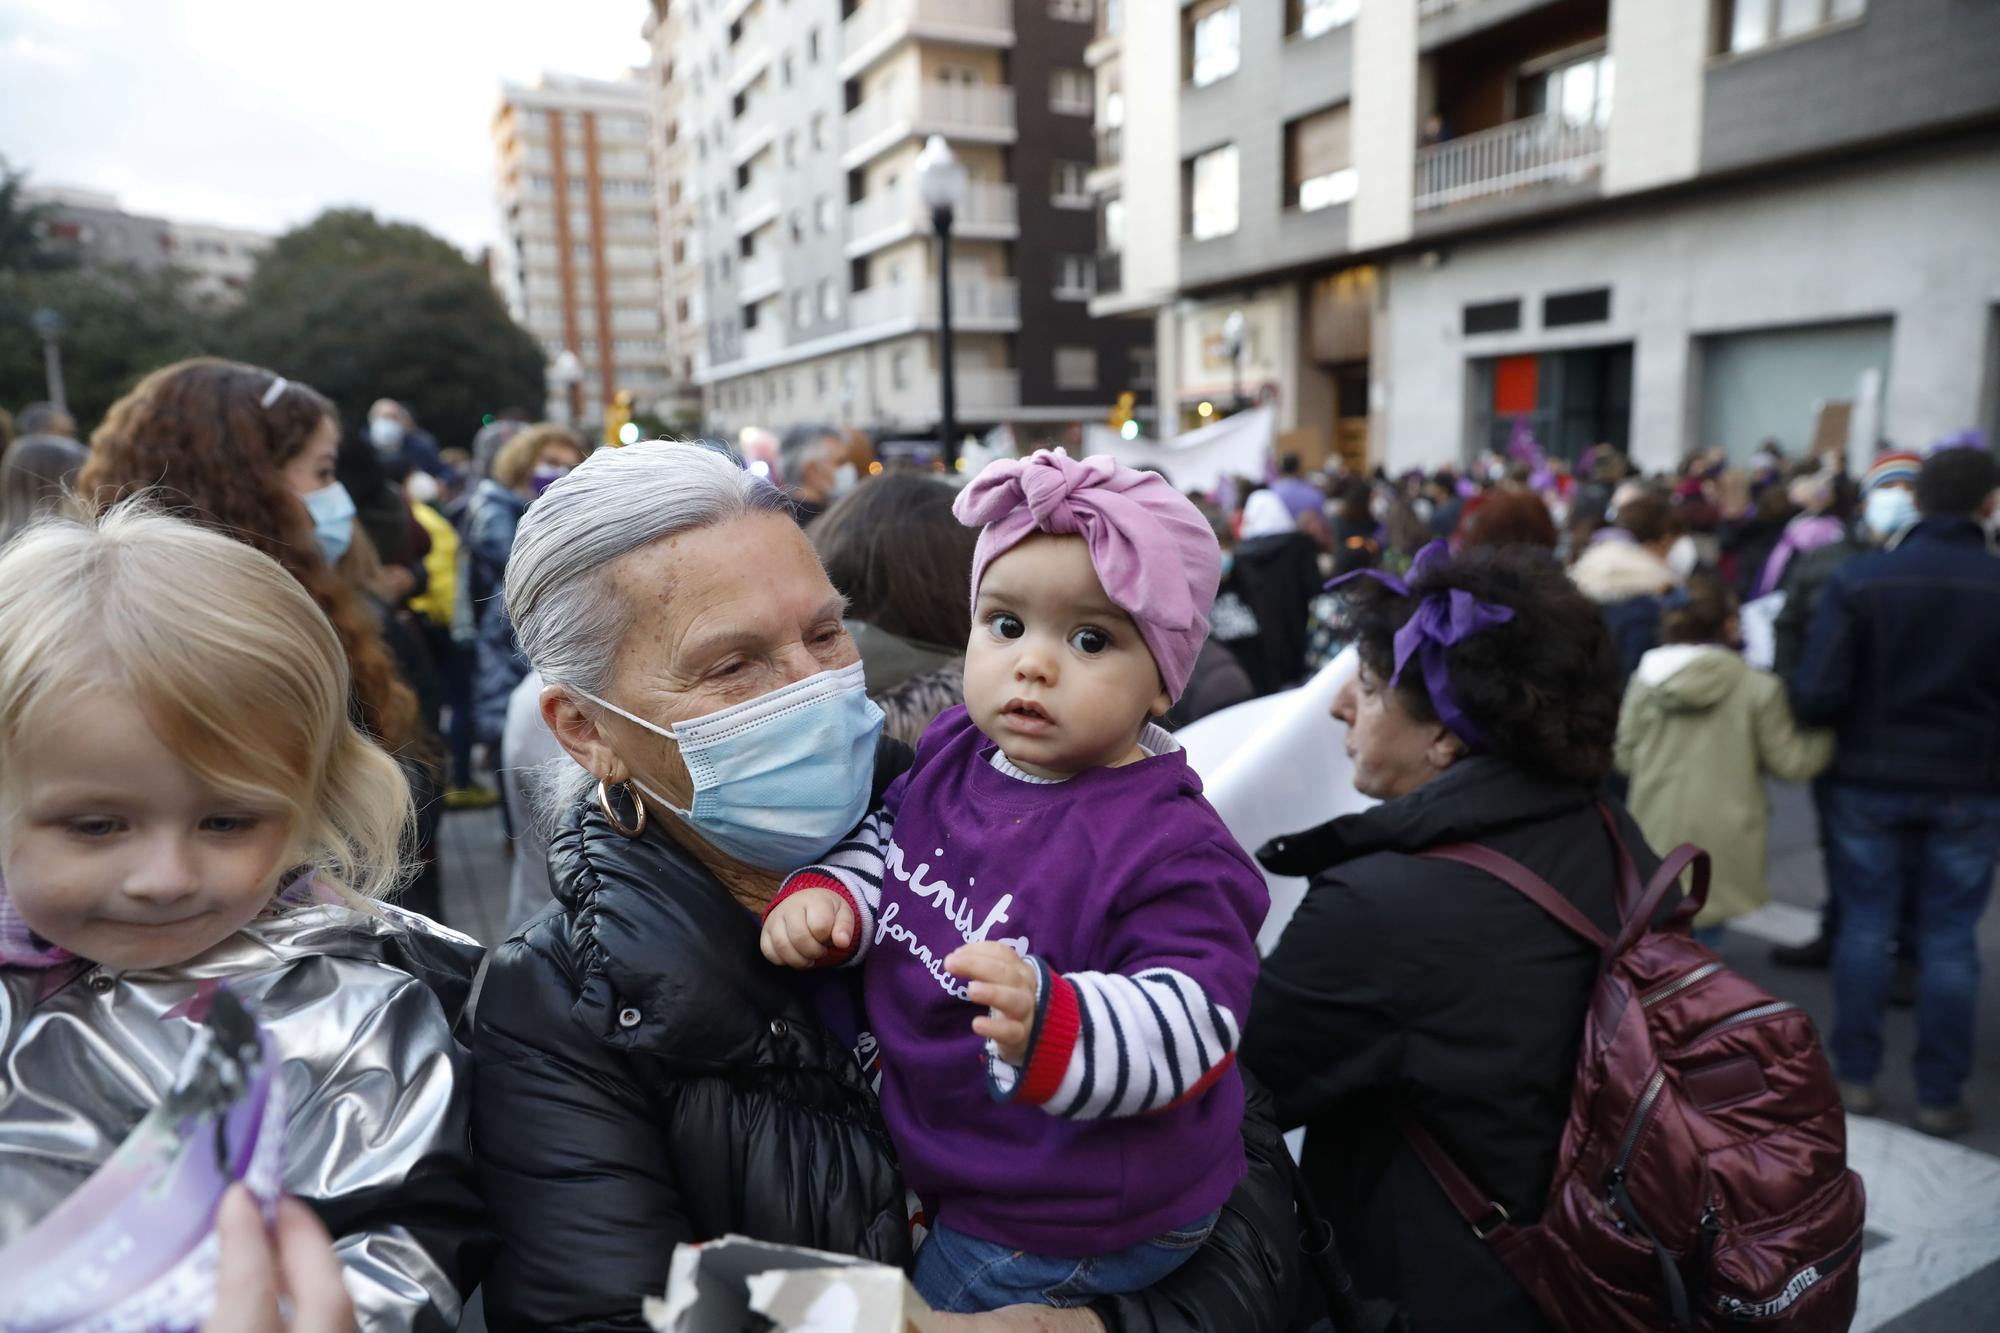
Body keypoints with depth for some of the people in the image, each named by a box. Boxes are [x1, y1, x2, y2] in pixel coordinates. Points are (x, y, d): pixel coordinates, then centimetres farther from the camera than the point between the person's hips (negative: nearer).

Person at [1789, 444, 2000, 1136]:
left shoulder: (1857, 579, -12)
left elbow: (1816, 696, -15)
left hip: (1870, 781, 0)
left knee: (1864, 927, 12)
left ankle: (1856, 1077, 21)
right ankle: (1939, 1096, 20)